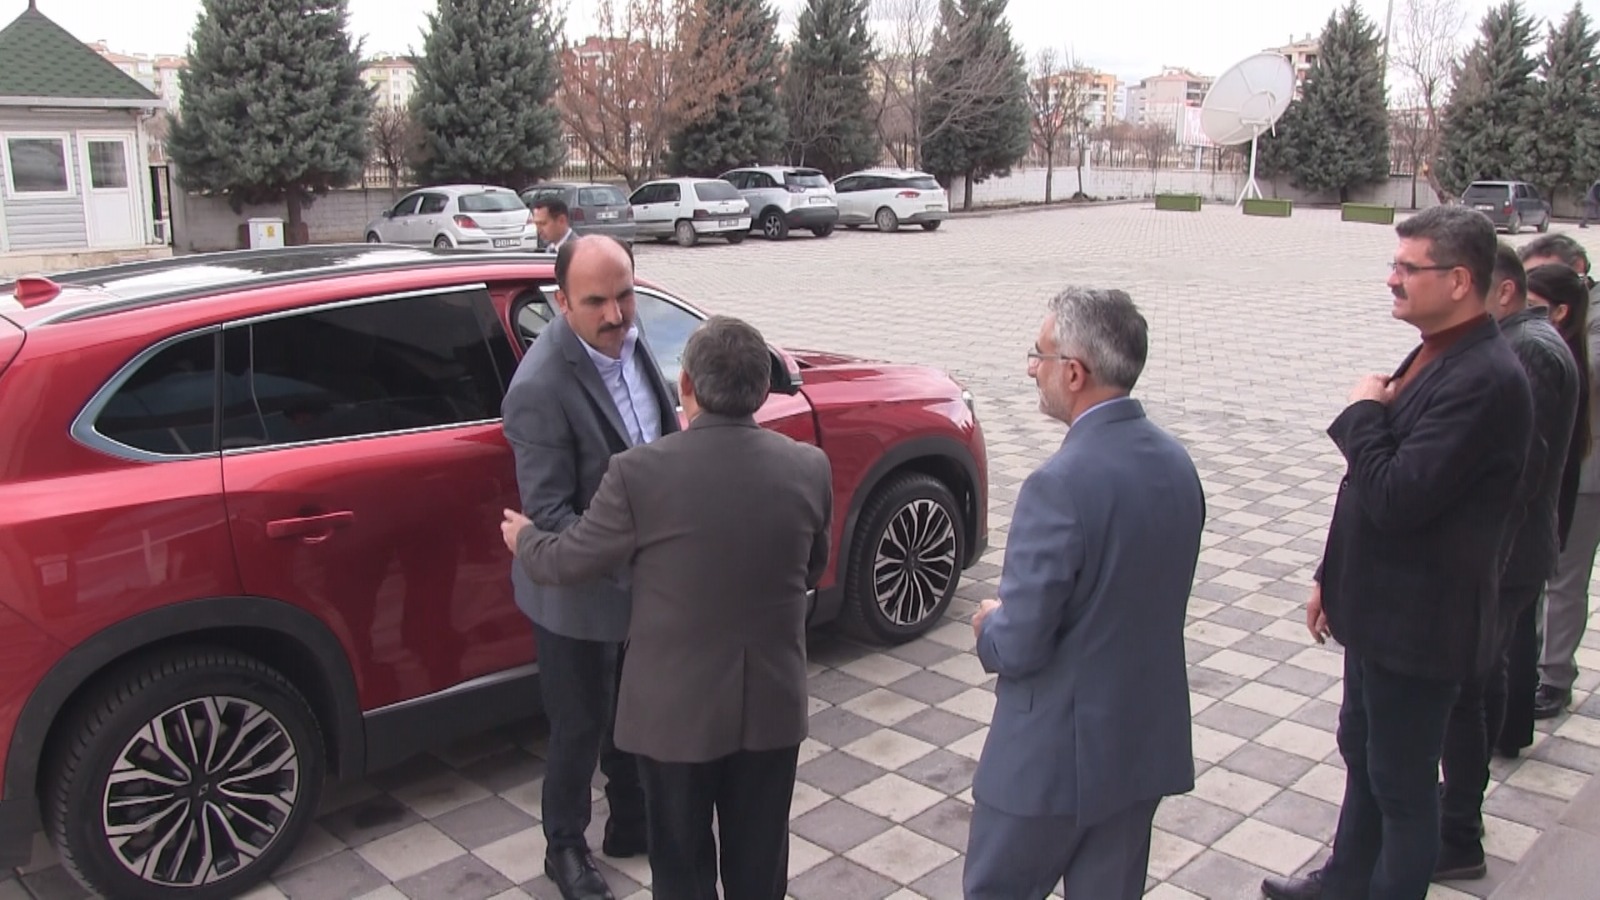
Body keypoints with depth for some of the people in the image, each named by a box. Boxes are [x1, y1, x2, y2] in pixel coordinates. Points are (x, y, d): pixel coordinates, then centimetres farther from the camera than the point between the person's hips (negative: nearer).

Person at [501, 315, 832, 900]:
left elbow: (566, 561, -7)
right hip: (773, 703, 3)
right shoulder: (809, 468, -9)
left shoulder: (642, 472, -20)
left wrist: (523, 538, 15)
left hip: (676, 706, -2)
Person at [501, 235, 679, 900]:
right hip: (579, 594, -7)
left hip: (643, 575, 7)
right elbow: (548, 513, -27)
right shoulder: (541, 387, -29)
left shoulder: (625, 338, -6)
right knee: (579, 727, 14)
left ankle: (632, 823, 48)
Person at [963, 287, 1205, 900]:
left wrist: (989, 626, -1)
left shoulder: (1062, 485, -26)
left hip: (1058, 753, -7)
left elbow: (1019, 647, -23)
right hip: (1148, 741, 7)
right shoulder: (1175, 462, 0)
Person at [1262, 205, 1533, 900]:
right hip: (1379, 607, 10)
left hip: (1419, 621, -10)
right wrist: (1333, 578, 16)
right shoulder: (1435, 358, 6)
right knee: (1362, 755, 25)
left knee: (1402, 784, 8)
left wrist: (1363, 413, -15)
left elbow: (1395, 498, -31)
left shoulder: (1485, 380, -25)